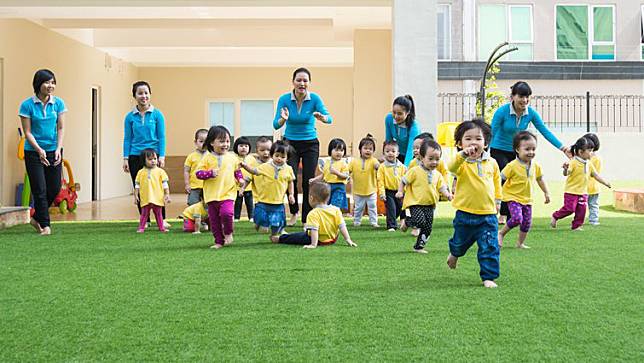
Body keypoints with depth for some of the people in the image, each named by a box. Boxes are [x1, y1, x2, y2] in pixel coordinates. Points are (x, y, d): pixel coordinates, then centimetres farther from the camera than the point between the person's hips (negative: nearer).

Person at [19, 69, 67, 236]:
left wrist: (58, 149, -10)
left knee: (55, 188, 5)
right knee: (40, 190, -3)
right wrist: (39, 150, -19)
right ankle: (45, 225, 9)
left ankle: (37, 218, 26)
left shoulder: (58, 103, 0)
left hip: (54, 151, 3)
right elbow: (27, 132, -8)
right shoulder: (27, 105, -9)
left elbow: (61, 128, 2)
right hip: (33, 152, -3)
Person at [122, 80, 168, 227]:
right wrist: (125, 158, 1)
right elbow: (127, 138, 7)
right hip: (135, 156, 2)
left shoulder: (157, 114, 0)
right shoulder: (130, 117, 5)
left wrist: (162, 157, -7)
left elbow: (161, 137, 0)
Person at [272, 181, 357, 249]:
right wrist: (348, 240, -7)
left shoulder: (313, 214, -24)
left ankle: (280, 238, 28)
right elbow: (342, 226, -10)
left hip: (320, 240, -7)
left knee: (299, 236, 13)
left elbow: (314, 230, -32)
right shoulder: (336, 210, -9)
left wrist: (313, 244, -34)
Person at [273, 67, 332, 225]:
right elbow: (276, 125, -21)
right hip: (290, 143, 0)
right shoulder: (284, 99, -14)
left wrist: (321, 117, -50)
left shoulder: (314, 98, -14)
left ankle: (306, 219, 7)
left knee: (308, 181, -4)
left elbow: (329, 118, -28)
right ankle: (294, 212, 13)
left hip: (310, 144, 0)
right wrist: (283, 119, -43)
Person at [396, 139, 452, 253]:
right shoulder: (415, 171, -9)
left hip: (430, 205, 5)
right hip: (415, 203, -5)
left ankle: (419, 246, 22)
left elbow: (441, 187, 9)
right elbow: (403, 181, -2)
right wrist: (400, 192, -14)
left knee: (428, 228, 5)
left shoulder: (437, 174, 6)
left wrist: (447, 194, -11)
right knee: (420, 221, -25)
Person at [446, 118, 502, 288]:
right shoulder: (461, 162, -11)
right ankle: (454, 253, 51)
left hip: (488, 214, 2)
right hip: (465, 213, -2)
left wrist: (497, 199, 16)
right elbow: (452, 167, -35)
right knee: (461, 242, 19)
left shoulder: (491, 163, 2)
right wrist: (463, 154, -51)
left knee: (489, 248, -3)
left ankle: (489, 277, 7)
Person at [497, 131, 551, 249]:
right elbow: (500, 178, -13)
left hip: (527, 199, 6)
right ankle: (501, 233, 1)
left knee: (527, 222, 7)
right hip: (513, 197, -6)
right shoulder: (512, 166, -17)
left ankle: (520, 243, 26)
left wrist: (546, 193, 20)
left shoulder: (535, 166, 0)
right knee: (517, 218, -22)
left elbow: (540, 179, 16)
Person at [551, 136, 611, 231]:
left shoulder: (589, 164, 8)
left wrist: (605, 183, 20)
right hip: (571, 191, -7)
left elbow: (596, 175, 18)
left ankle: (576, 226, 15)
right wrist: (566, 169, -49)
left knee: (581, 209, 3)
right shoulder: (573, 162, -16)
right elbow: (566, 174, -27)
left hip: (583, 192, 7)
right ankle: (555, 216, 11)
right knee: (569, 209, -10)